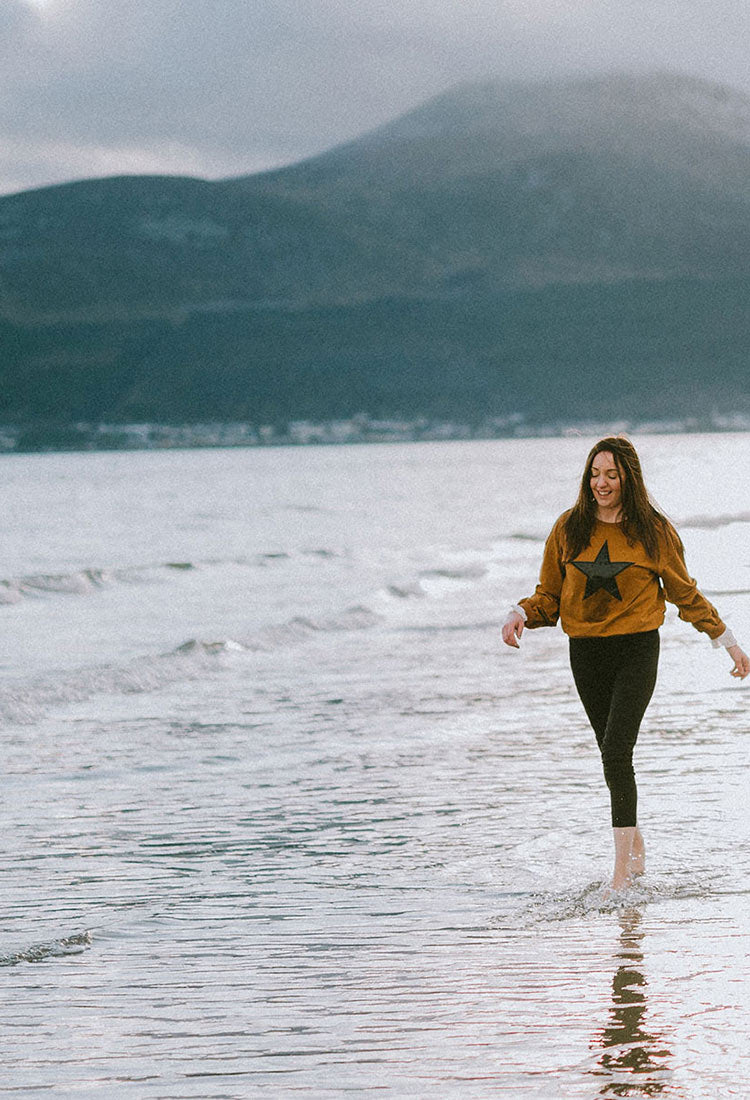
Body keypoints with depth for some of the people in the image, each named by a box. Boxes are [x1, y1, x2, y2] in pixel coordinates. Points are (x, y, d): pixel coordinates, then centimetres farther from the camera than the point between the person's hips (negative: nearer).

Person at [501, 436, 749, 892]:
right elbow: (549, 596, 9)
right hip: (587, 652, 3)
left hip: (637, 649, -3)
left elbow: (685, 593, 11)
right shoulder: (569, 529, 4)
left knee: (616, 751, -17)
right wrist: (521, 615, -11)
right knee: (615, 756, 10)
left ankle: (623, 869, -15)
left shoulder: (653, 531, 0)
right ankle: (637, 846, 30)